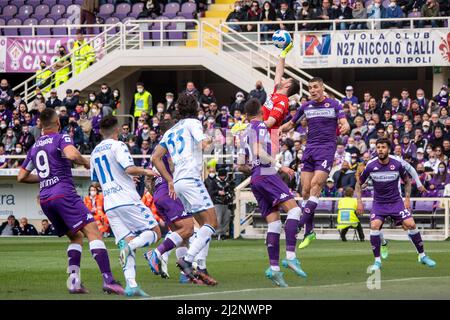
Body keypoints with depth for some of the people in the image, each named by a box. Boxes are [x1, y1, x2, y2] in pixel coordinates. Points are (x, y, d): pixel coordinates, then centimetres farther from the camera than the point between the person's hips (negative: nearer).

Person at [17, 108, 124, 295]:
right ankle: (108, 280, -30)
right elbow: (71, 154, -23)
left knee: (76, 236, 20)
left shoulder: (34, 148, 19)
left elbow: (21, 177, 24)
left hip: (44, 199, 7)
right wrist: (85, 162, -4)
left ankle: (73, 280, 5)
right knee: (93, 232, -14)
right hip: (64, 193, -7)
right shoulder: (61, 138, -1)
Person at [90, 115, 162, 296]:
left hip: (109, 205, 6)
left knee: (128, 241, 2)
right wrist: (145, 171, 1)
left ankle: (131, 284, -16)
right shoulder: (117, 146, -4)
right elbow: (130, 169, -18)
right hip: (127, 199, -6)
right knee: (155, 232, 2)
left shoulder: (95, 152, 18)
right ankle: (130, 246, -27)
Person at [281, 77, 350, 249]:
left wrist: (345, 127, -31)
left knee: (315, 184, -19)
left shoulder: (334, 104, 2)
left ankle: (300, 225, -20)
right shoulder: (305, 106, 13)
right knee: (305, 189, -3)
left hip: (327, 148, -4)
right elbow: (291, 123, 23)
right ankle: (309, 231, 3)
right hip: (309, 149, 4)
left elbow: (344, 123, -7)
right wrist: (278, 129, 3)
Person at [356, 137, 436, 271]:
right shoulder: (370, 166, -10)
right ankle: (377, 261, -12)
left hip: (396, 201, 0)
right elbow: (359, 184, 6)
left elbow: (407, 181, 8)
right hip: (379, 203, 0)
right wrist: (359, 202, -2)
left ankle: (422, 256, 6)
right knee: (374, 226, -24)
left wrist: (407, 198, 0)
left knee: (410, 224, -14)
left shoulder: (398, 164, -9)